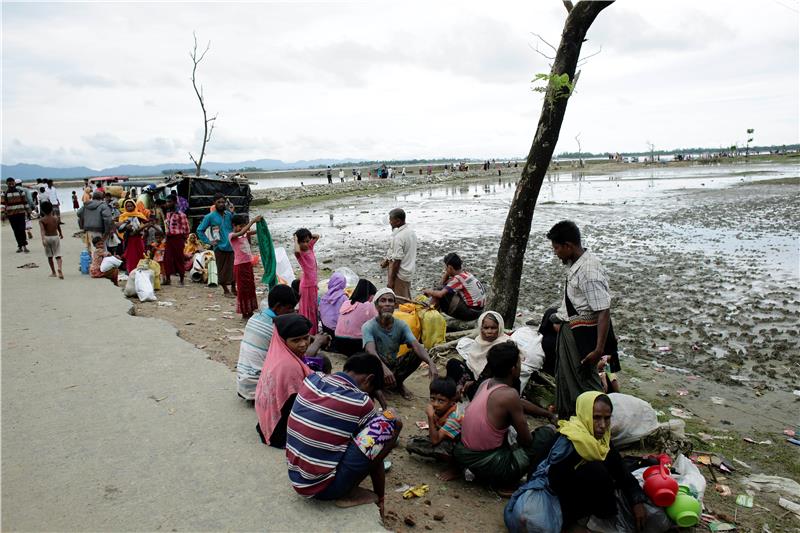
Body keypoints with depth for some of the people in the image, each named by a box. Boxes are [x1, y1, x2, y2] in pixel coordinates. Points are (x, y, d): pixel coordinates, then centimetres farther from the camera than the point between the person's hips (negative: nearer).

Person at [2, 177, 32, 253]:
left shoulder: (20, 191, 3)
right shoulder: (5, 193, 2)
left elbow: (25, 202, 7)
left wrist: (28, 211, 7)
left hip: (21, 213, -1)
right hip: (11, 214, 1)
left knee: (22, 229, -8)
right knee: (16, 231, 6)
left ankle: (24, 246, -9)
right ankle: (20, 246, 13)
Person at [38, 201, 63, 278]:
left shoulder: (41, 220, -9)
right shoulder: (56, 218, 0)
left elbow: (42, 230, -23)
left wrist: (43, 239, -33)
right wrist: (60, 234, 34)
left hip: (47, 237, -1)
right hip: (56, 237, 1)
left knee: (50, 256, 14)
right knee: (58, 255, -1)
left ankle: (53, 272, 22)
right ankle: (59, 268, -27)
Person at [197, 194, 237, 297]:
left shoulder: (229, 214, 8)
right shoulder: (210, 217, -2)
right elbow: (200, 230, 1)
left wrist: (232, 212, -3)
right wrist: (208, 242, -5)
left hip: (231, 246, 3)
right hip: (220, 248, -3)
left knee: (233, 269, 8)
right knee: (222, 270, 4)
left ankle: (234, 289, 23)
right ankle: (225, 290, 18)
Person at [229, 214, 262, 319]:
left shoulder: (246, 234, 8)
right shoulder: (232, 235, -11)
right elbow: (241, 232, -31)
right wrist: (253, 221, -33)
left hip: (249, 264, 7)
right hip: (240, 265, -7)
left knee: (251, 287, 12)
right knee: (242, 289, 2)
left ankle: (250, 311, 23)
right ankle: (244, 313, 12)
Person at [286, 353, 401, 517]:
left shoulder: (312, 379, 0)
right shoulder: (359, 402, -17)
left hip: (295, 479, 7)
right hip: (323, 488, -7)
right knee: (388, 426, -7)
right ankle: (363, 497, 7)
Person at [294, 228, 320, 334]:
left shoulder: (310, 247, 2)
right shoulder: (299, 253, -18)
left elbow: (317, 236, 18)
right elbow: (297, 251, -44)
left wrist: (308, 235, 3)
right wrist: (295, 239, -26)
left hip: (313, 283, 7)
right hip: (306, 285, -7)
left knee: (313, 309, 18)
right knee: (306, 310, 2)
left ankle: (313, 331, 30)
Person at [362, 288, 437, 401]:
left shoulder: (401, 325, -8)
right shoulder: (368, 327, -20)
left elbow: (416, 345, -22)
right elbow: (371, 351, -37)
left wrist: (430, 363, -42)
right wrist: (384, 368, -57)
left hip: (393, 365, 4)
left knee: (418, 353, -20)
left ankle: (397, 384, -1)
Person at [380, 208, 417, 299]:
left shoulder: (398, 237, -24)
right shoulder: (411, 232, 4)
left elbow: (396, 261, -23)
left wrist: (391, 280, -17)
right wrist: (387, 260, 12)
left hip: (400, 275, -9)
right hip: (409, 272, 9)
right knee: (407, 300, 19)